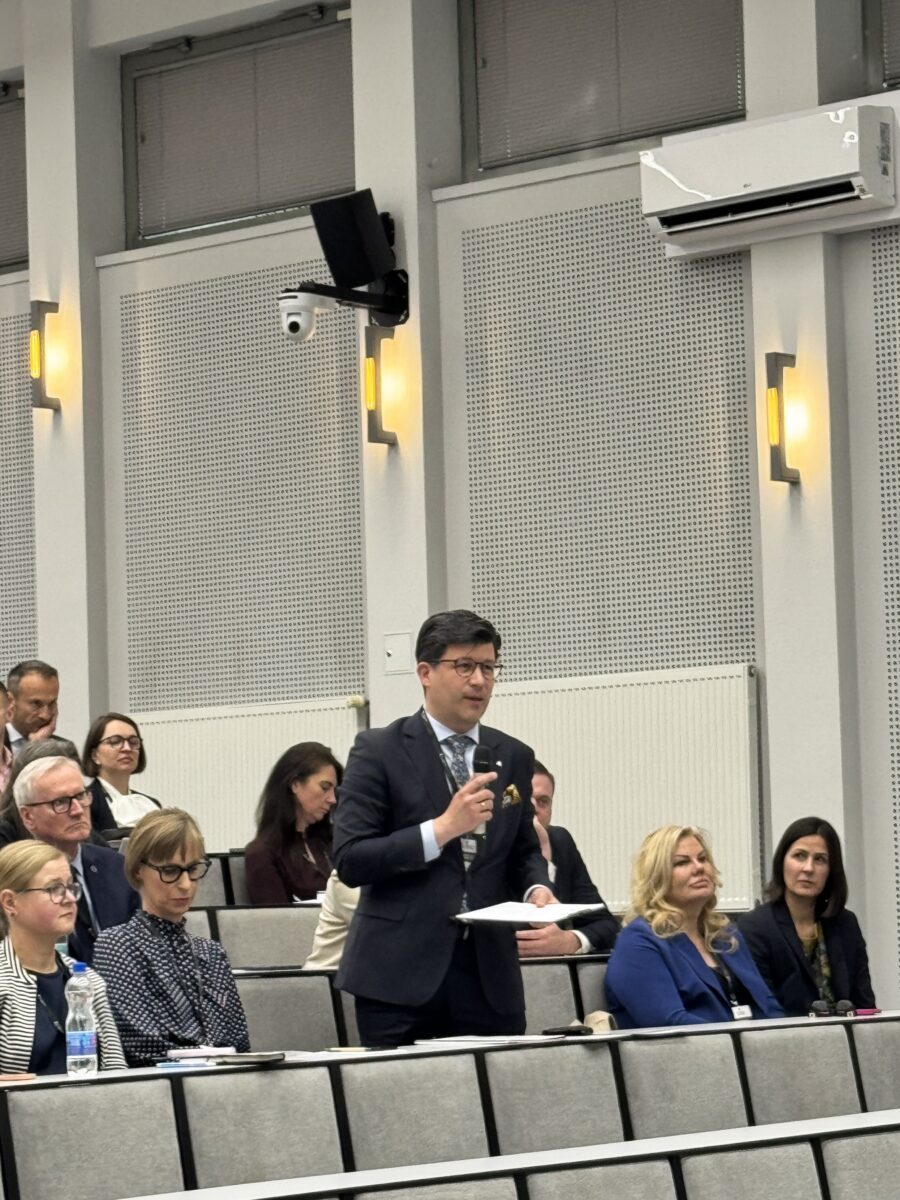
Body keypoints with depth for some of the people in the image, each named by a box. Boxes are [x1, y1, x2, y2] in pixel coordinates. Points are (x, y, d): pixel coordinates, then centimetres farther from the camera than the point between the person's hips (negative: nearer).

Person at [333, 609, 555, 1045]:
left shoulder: (513, 757, 13)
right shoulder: (379, 751, -1)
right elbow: (349, 861, -8)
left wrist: (536, 888, 0)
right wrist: (442, 828, -17)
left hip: (490, 976, 4)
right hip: (401, 975, -4)